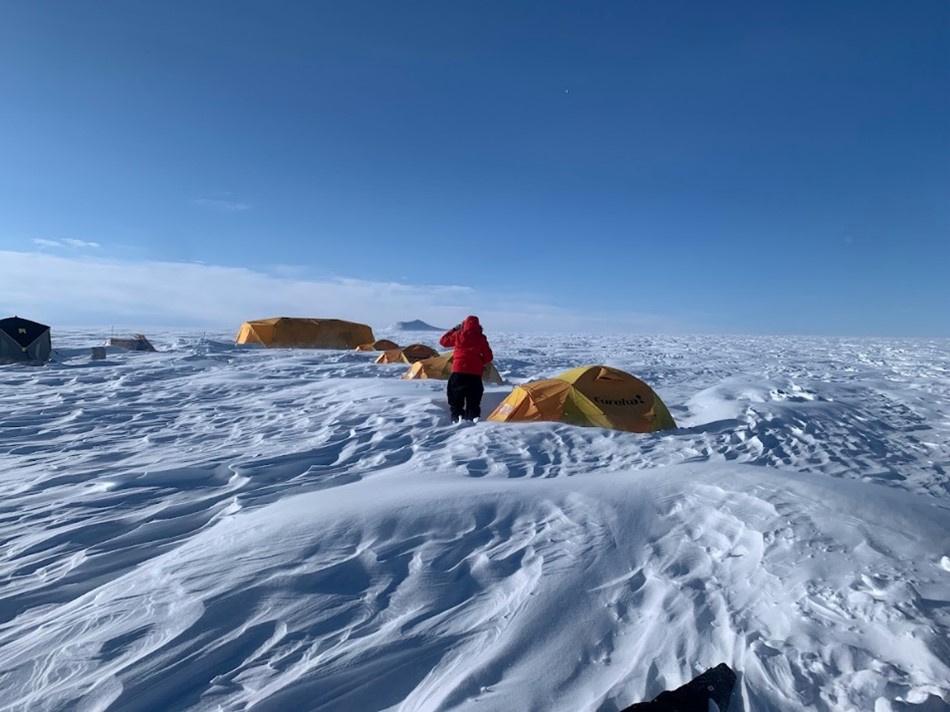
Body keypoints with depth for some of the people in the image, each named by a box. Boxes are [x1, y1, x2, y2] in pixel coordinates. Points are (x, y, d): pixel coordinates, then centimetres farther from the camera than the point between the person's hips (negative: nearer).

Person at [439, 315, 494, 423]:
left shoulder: (458, 335, 1)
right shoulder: (481, 338, 2)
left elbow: (443, 341, 17)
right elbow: (489, 357, 4)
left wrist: (453, 329, 24)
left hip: (458, 371, 0)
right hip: (475, 373, 1)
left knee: (455, 396, 8)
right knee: (474, 398, 7)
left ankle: (457, 417, -4)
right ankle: (473, 418, -2)